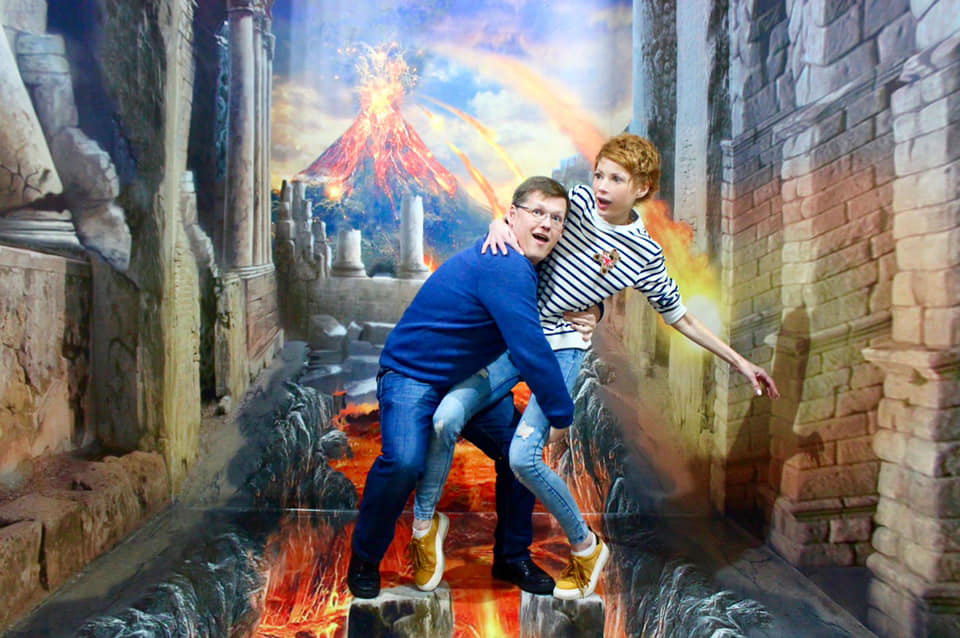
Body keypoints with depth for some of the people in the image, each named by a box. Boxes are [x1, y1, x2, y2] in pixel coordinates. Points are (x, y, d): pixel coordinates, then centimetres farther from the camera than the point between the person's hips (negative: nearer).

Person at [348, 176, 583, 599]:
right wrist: (562, 414, -19)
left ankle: (512, 556, 22)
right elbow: (530, 350, -31)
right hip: (412, 375, -9)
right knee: (404, 461, -30)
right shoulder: (504, 267, -29)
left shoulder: (529, 265, 1)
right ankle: (365, 559, -2)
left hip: (468, 381, 9)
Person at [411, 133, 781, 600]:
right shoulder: (579, 201, 2)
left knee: (523, 456, -19)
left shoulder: (645, 256, -2)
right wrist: (500, 223, -13)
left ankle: (585, 548, 8)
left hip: (561, 350, -3)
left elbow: (681, 318, 9)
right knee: (446, 417, -16)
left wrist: (739, 361, 9)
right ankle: (422, 526, 8)